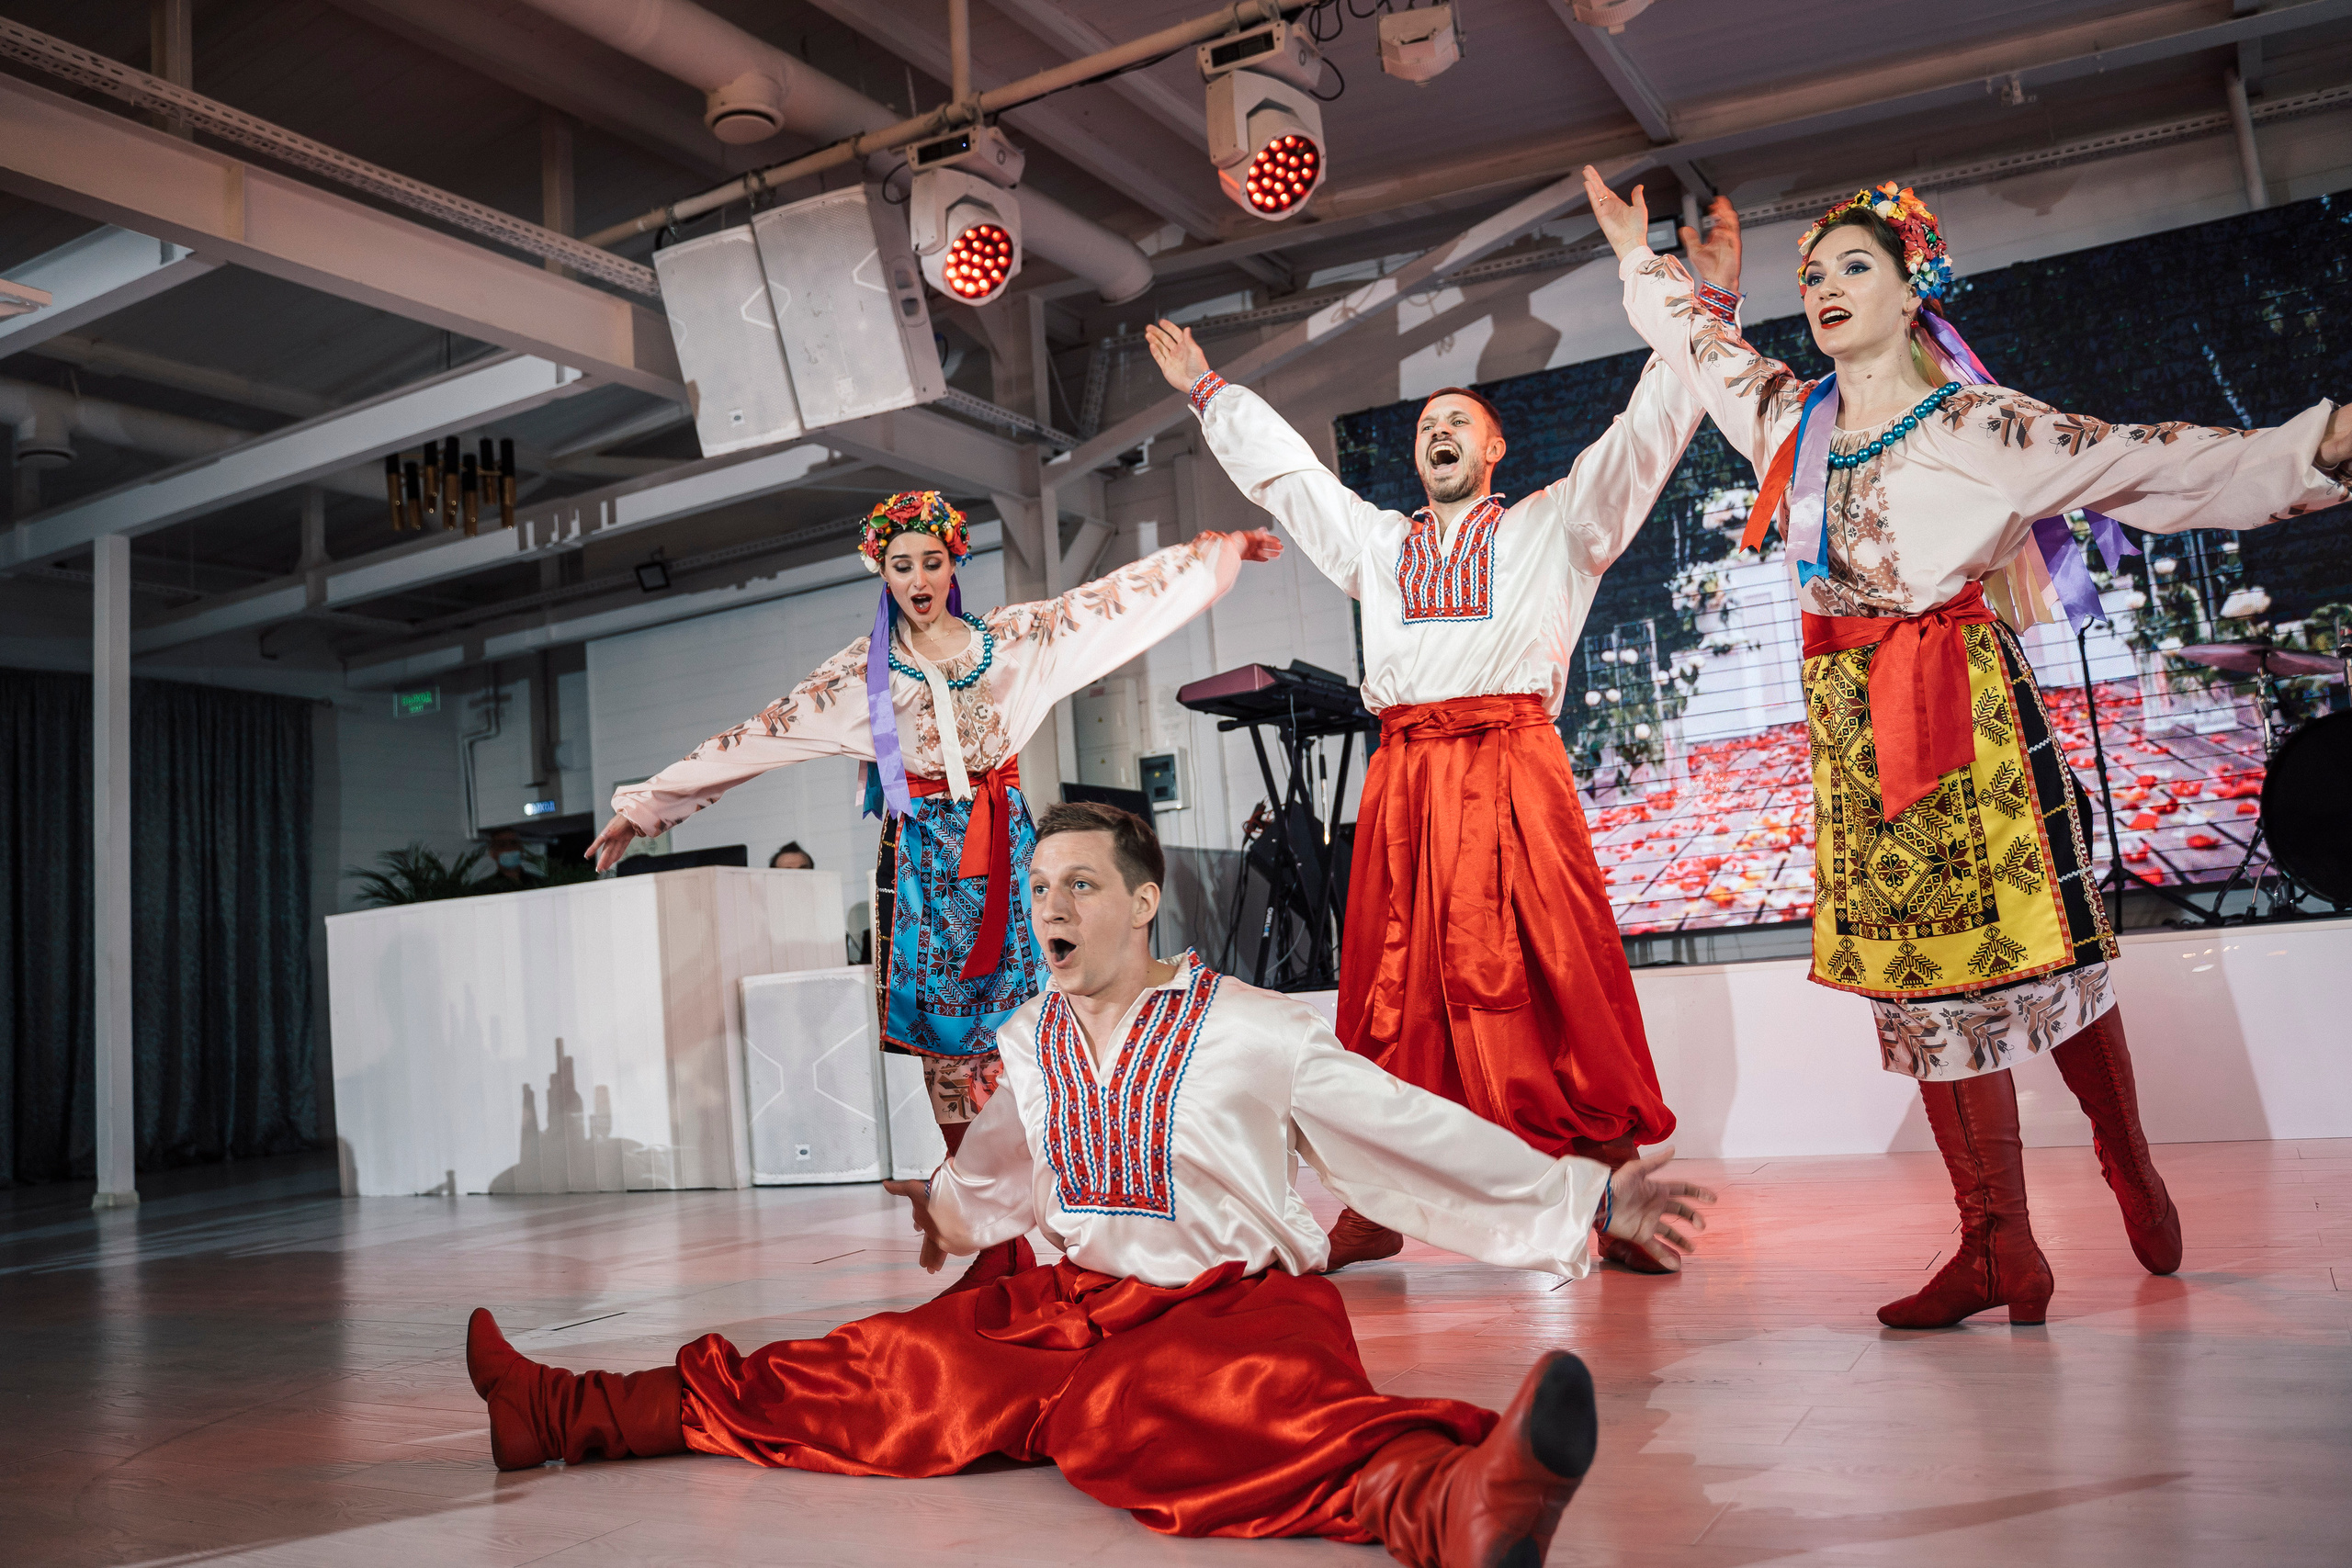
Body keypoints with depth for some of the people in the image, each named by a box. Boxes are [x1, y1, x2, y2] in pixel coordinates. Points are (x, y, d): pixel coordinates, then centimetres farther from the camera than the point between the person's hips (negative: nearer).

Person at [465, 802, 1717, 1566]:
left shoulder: (1248, 1030, -3)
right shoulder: (1031, 1040, 12)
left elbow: (1412, 1131, -3)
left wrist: (1591, 1199, -8)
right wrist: (949, 1205, 54)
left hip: (1231, 1301, -6)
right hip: (1072, 1300, 6)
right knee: (872, 1375, -12)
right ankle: (555, 1413, -9)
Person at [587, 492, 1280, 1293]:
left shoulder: (1012, 639, 6)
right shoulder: (862, 673, 4)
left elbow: (1123, 594, 10)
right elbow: (755, 737, 3)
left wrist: (1223, 549, 13)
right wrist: (646, 805, 2)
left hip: (1003, 851, 1)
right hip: (923, 859, 0)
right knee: (947, 1044, -2)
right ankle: (990, 1254, 5)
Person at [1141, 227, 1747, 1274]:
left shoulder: (1553, 525, 18)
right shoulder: (1378, 542, 27)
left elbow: (1646, 435, 11)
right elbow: (1284, 470, 35)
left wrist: (1710, 304, 4)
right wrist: (1208, 392, 39)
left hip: (1512, 764, -3)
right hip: (1403, 774, 3)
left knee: (1556, 971, -9)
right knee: (1393, 983, 1)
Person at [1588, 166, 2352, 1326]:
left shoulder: (1973, 424, -3)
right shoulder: (1786, 415, 11)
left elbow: (2147, 468, -9)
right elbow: (1700, 341, 29)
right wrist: (1640, 258, 39)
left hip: (1963, 702, -4)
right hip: (1849, 718, 5)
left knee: (2034, 947, -2)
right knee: (1917, 971, 3)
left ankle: (2130, 1165, 27)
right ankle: (1999, 1252, 9)